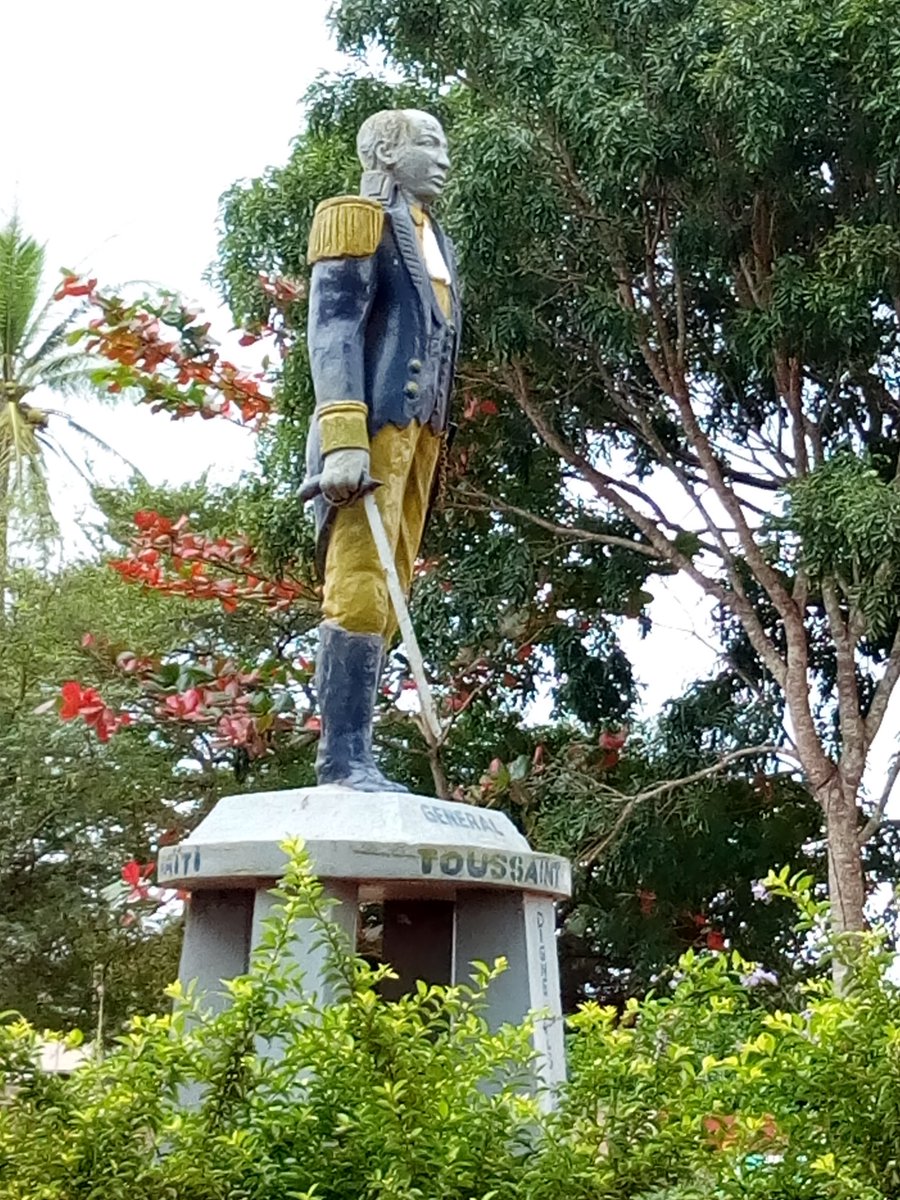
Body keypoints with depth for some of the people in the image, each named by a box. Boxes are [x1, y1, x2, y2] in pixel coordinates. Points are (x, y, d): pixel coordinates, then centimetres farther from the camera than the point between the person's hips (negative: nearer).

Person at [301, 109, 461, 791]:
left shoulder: (434, 240, 28)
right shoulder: (360, 219, 3)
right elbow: (334, 328, -10)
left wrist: (436, 441, 16)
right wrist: (344, 436, -23)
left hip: (420, 427, 9)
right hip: (374, 423, -8)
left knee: (387, 592, 3)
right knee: (361, 585, -15)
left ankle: (355, 752, 4)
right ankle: (343, 757, -16)